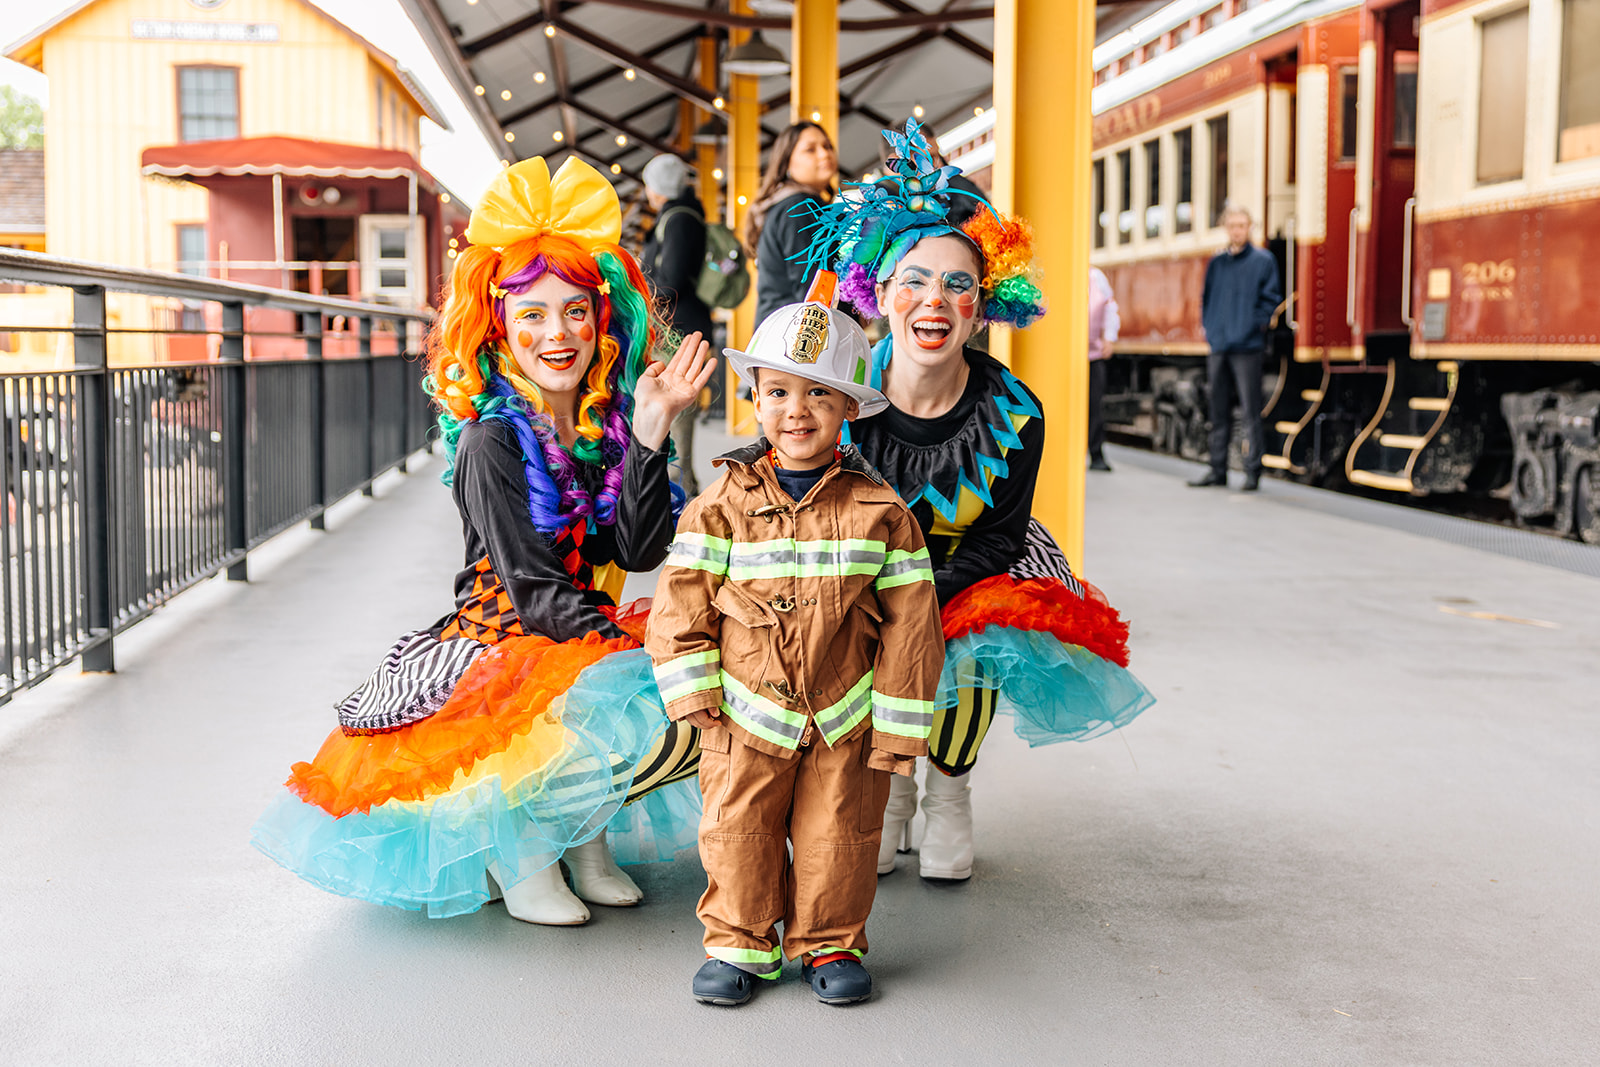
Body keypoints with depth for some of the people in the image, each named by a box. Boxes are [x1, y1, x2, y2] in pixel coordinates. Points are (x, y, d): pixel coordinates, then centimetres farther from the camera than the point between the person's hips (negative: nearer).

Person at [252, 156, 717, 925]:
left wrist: (650, 433, -16)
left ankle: (583, 828, 6)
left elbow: (640, 553, -8)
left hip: (594, 638, 7)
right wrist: (639, 653, -23)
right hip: (502, 643, -7)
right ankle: (516, 849, -7)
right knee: (650, 711, -32)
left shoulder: (610, 421, 3)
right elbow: (535, 594, -17)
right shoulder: (492, 441, -14)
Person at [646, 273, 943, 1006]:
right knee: (737, 836, 4)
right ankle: (739, 945, 23)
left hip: (845, 721, 0)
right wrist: (695, 695, -7)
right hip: (747, 716, 0)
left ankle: (829, 945, 27)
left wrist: (897, 726, -4)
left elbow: (909, 621, -2)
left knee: (839, 837, 7)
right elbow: (681, 599, -1)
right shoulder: (723, 502, -3)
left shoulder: (879, 509, -4)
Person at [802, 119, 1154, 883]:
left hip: (969, 569, 0)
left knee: (971, 650, -28)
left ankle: (949, 792, 4)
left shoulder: (1012, 413, -20)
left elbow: (996, 539, -14)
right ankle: (886, 787, 5)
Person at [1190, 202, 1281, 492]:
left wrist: (1256, 325, -9)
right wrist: (1208, 325, 8)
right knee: (1219, 412, 11)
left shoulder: (1263, 260, 0)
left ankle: (1253, 471, -1)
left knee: (1250, 412, -6)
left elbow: (1271, 298, -2)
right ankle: (1218, 470, 18)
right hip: (1218, 346, 5)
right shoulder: (1217, 262, 13)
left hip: (1247, 347, -5)